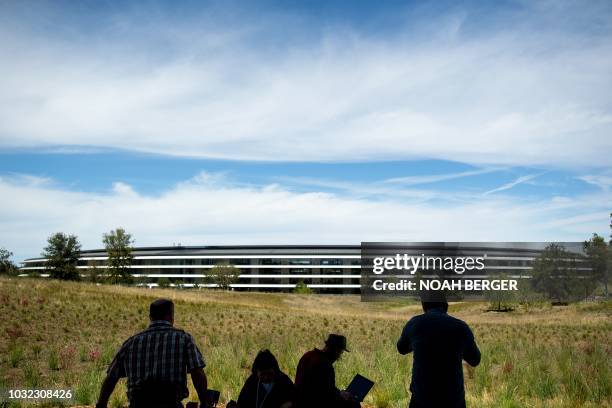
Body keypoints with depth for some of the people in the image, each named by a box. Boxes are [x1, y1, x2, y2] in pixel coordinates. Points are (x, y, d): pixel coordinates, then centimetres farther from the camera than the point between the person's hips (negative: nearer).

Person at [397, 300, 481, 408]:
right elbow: (474, 360, 11)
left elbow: (402, 348, 18)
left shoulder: (414, 324, -5)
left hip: (422, 398, 0)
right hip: (453, 399, 0)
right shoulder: (461, 327, -7)